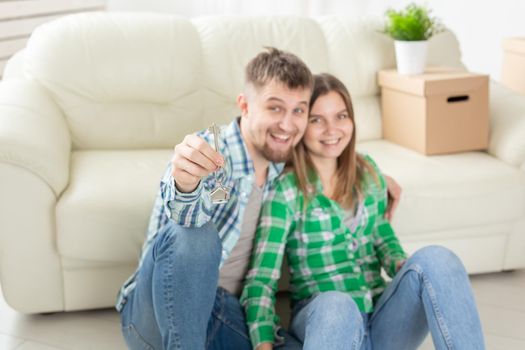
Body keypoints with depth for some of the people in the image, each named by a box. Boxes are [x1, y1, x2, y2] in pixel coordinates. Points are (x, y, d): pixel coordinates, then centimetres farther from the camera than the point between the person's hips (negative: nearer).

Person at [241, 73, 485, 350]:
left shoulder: (367, 172, 11)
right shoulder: (285, 191, -6)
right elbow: (261, 280, -12)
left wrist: (406, 269, -1)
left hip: (384, 325, 5)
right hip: (322, 320, -4)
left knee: (435, 258, -25)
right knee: (335, 304, -40)